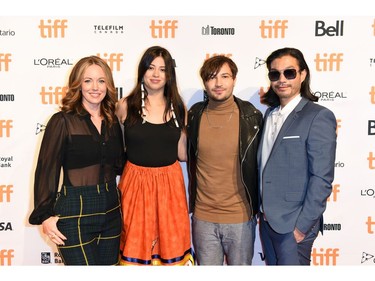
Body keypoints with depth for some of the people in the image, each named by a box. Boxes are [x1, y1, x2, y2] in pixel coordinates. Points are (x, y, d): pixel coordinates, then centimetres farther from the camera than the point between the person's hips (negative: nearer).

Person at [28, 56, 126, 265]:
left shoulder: (112, 122, 9)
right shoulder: (63, 121, -7)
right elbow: (46, 170, -7)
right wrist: (45, 215, -11)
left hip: (111, 210, 6)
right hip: (75, 213, -5)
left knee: (110, 263, 16)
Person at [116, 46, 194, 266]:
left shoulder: (178, 106, 4)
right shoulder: (126, 105, -3)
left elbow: (182, 154, 7)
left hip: (170, 183, 2)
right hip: (136, 183, -2)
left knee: (171, 244, 11)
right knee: (136, 244, 9)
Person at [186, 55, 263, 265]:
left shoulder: (252, 116, -6)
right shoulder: (194, 115, -1)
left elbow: (259, 164, 2)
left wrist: (258, 206, 5)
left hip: (241, 217, -1)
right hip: (203, 217, 2)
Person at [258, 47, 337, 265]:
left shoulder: (319, 116, -13)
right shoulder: (270, 113, 8)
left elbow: (322, 178, -16)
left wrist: (303, 225, -16)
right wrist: (261, 209, 8)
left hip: (293, 225, -6)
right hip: (266, 219, 6)